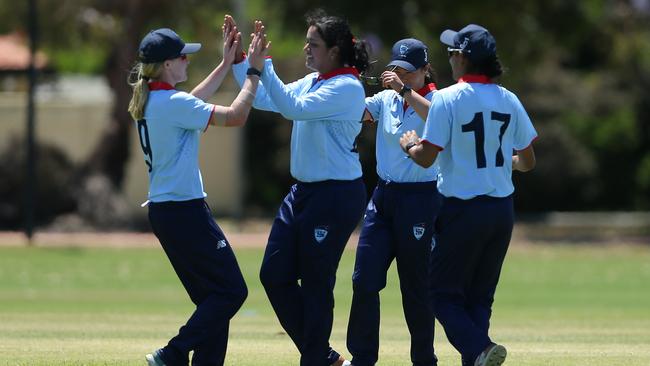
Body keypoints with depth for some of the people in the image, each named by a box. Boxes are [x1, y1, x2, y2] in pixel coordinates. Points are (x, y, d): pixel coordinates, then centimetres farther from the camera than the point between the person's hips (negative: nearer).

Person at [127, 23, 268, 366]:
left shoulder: (147, 101, 10)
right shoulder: (174, 103, -18)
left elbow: (192, 104, 28)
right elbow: (236, 116, -17)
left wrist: (226, 64, 29)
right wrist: (253, 71, -7)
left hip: (162, 210, 10)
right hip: (185, 211, -10)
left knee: (212, 295, 14)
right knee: (231, 290, -4)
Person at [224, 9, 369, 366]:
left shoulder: (347, 88, -16)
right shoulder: (311, 82, 12)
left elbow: (293, 108, -26)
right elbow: (264, 99, 16)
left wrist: (264, 65, -28)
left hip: (337, 196, -10)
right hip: (303, 191, 10)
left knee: (316, 284, -2)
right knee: (274, 275, 8)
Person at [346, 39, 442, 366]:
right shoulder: (386, 100, 9)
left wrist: (405, 90, -34)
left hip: (420, 198, -5)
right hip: (383, 195, 5)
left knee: (415, 286, 1)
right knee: (364, 281, 0)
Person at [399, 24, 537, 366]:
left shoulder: (448, 98, -11)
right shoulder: (509, 101, 6)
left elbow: (426, 157, -13)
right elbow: (528, 161, 11)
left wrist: (409, 145, 9)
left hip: (463, 208, -5)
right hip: (502, 209, 5)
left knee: (443, 293, 2)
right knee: (480, 295, 13)